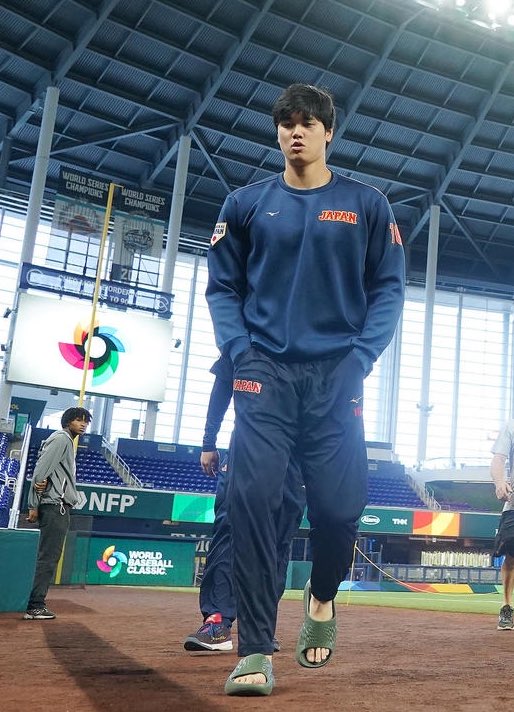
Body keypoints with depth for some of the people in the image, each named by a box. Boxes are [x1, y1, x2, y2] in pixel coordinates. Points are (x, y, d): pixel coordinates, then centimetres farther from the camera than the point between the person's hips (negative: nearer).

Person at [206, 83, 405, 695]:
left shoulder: (367, 206, 10)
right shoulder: (246, 204, 12)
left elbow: (388, 287, 7)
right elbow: (222, 286, 10)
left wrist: (360, 357, -6)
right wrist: (239, 352, -5)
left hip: (336, 376, 0)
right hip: (264, 373, 1)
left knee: (340, 506, -5)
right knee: (251, 496, -12)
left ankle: (321, 596, 29)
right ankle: (255, 651, -3)